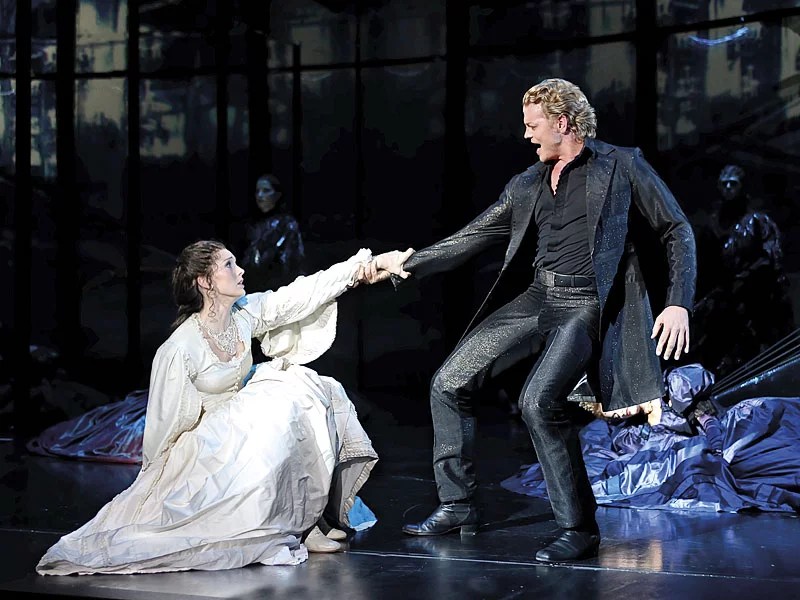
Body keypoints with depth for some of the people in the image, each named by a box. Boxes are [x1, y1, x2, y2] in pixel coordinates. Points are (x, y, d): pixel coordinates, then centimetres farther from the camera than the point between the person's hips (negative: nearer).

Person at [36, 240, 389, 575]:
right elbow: (169, 423, -16)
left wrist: (363, 265, -16)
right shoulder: (180, 349, -24)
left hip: (241, 428, 8)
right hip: (206, 447, -8)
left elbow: (303, 294, -8)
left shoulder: (245, 314, -6)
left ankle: (306, 522, -5)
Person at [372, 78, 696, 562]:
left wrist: (679, 305, -12)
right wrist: (409, 264, 13)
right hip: (537, 299, 7)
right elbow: (472, 239, 19)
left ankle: (579, 529, -13)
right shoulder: (527, 185, 16)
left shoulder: (622, 166, 1)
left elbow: (678, 231, -1)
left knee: (539, 400, -28)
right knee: (450, 384, -1)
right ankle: (458, 506, 13)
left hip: (588, 305, -7)